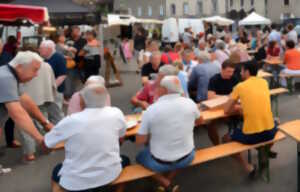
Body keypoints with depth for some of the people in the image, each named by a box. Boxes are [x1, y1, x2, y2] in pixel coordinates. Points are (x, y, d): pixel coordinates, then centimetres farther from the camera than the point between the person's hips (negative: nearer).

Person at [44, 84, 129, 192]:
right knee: (125, 160, 33)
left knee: (56, 172, 31)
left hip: (77, 182, -1)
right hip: (110, 176, 1)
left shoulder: (70, 121, -19)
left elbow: (46, 145, -2)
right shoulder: (116, 113, -13)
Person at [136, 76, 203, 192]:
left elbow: (140, 141, -14)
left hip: (160, 163, -3)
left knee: (140, 157, 28)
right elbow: (199, 121, 11)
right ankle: (168, 182, 23)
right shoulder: (190, 103, -10)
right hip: (187, 158, 3)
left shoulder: (151, 110, -21)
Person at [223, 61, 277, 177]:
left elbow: (227, 111, 2)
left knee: (226, 138, 23)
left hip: (250, 136, -4)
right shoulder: (264, 82, 8)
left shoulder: (240, 86, -3)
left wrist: (236, 107, 20)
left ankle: (248, 167, 12)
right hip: (270, 132, 5)